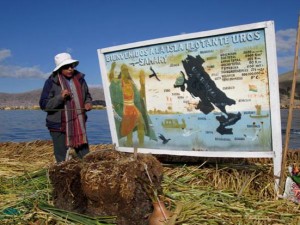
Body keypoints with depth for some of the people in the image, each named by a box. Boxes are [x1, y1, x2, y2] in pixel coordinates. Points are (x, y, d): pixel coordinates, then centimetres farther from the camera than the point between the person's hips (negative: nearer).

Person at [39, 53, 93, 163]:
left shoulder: (79, 78, 5)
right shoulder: (51, 82, -7)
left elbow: (87, 95, 20)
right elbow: (44, 105, -10)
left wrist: (88, 103, -2)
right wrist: (60, 97, -23)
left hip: (78, 125, 4)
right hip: (59, 126, -3)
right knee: (62, 160, 4)